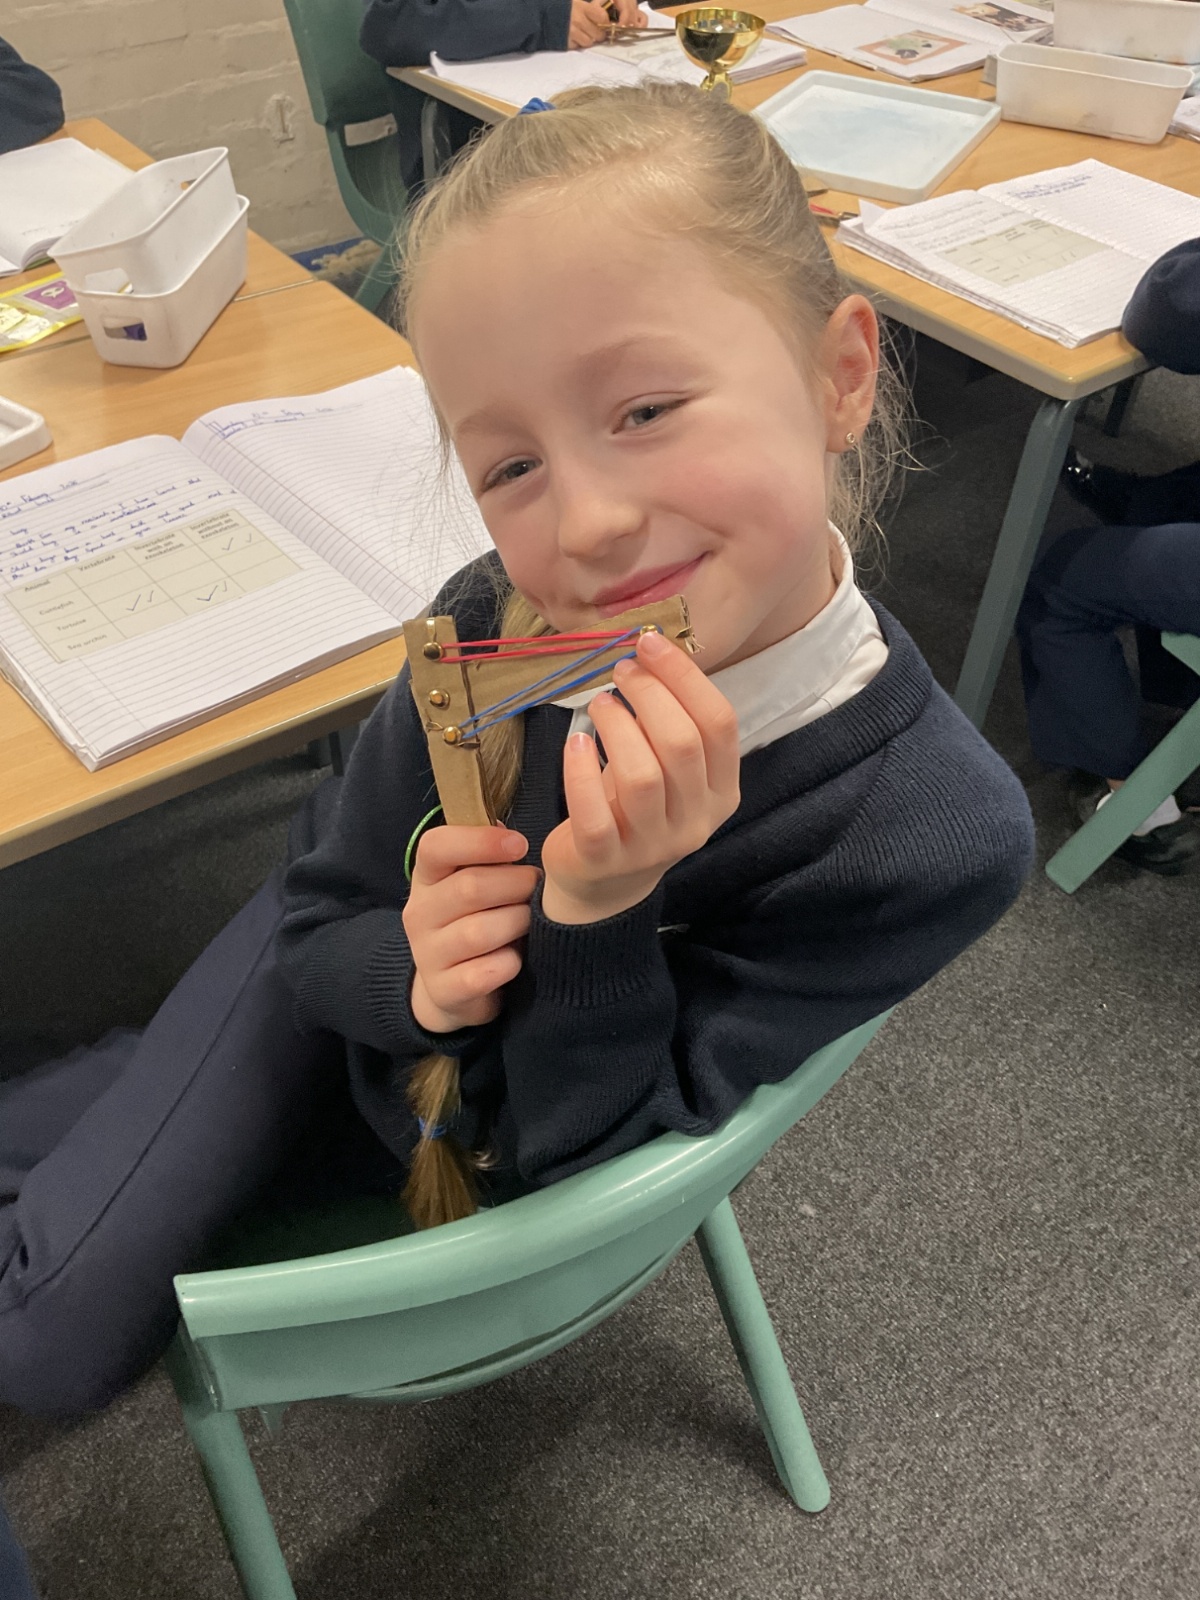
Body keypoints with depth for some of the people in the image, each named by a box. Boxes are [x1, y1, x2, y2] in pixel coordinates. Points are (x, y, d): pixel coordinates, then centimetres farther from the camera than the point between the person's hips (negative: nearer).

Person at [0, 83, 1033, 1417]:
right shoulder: (496, 626, -27)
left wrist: (596, 917, -42)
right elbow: (318, 924, -11)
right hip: (336, 989, 1)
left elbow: (587, 1153, -24)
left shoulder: (938, 833, -34)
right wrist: (406, 972, -33)